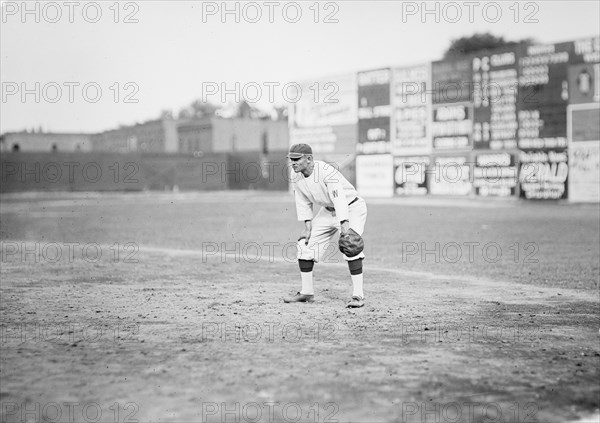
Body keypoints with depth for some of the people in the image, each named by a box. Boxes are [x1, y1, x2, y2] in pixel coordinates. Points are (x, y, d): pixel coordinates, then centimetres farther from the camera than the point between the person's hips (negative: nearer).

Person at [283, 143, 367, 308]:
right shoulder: (296, 178, -8)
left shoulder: (326, 172, -32)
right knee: (305, 244, 3)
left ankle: (358, 296, -22)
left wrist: (344, 225, -48)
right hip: (328, 211, 8)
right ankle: (306, 293, 15)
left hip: (351, 208, -8)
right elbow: (303, 203, 5)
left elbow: (340, 199, -39)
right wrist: (308, 227, -1)